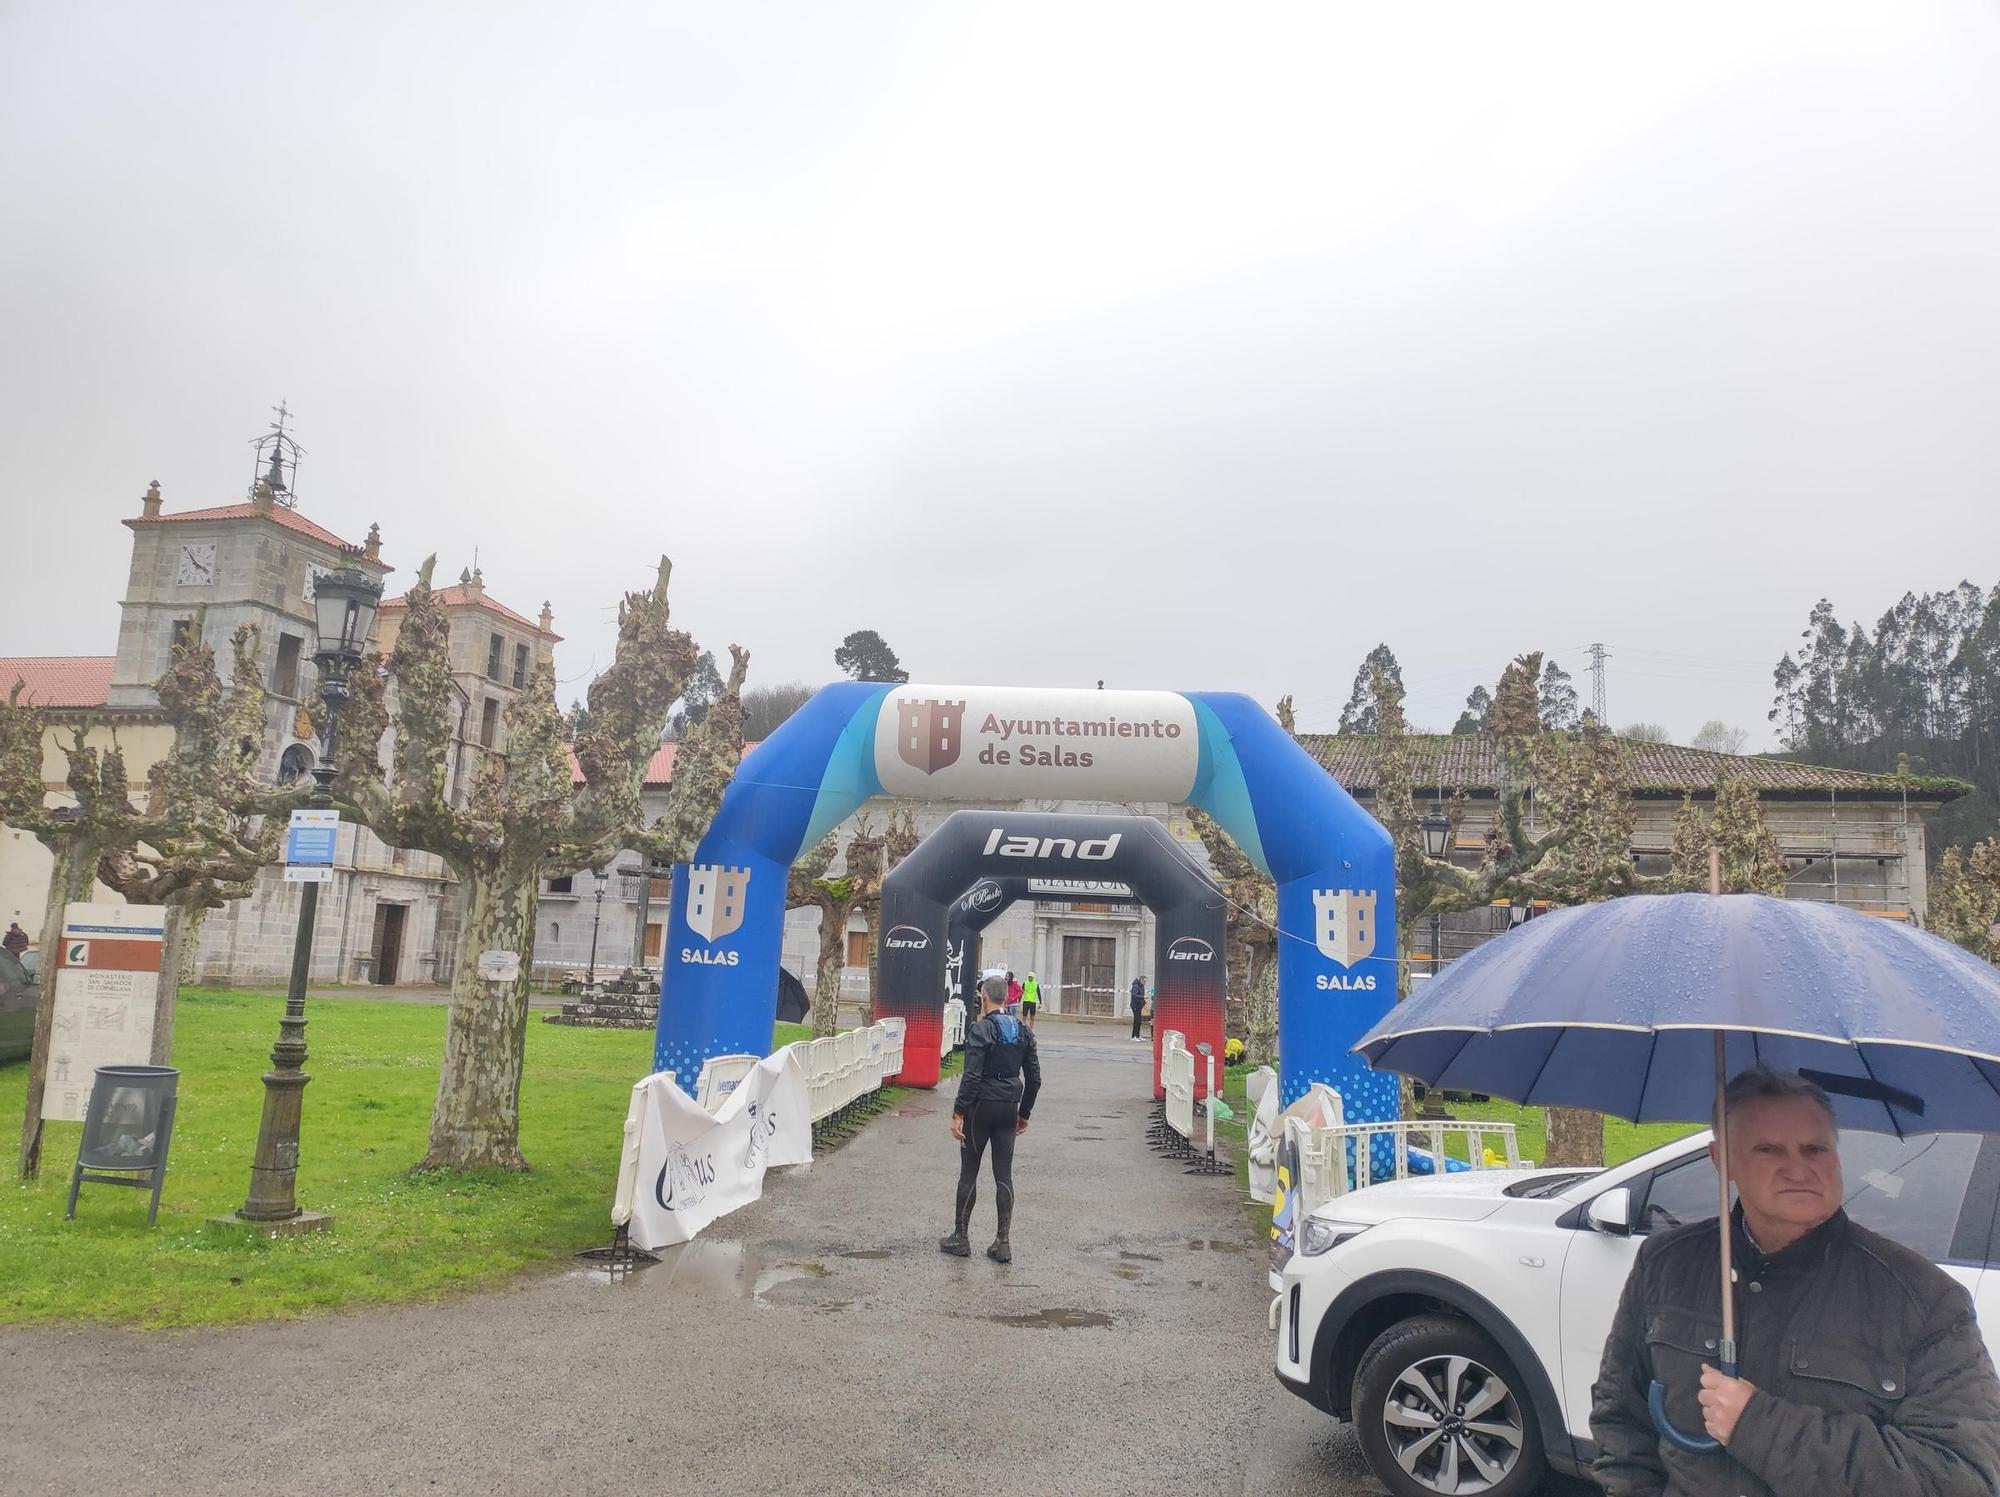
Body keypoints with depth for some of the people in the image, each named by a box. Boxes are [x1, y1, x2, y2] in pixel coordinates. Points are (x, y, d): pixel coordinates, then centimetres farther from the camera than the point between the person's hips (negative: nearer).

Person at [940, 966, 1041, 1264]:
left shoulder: (980, 1030, -13)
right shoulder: (1022, 1031, 6)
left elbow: (972, 1076, -19)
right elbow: (1034, 1077, 8)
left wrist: (958, 1113, -16)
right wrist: (1024, 1113, 17)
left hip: (981, 1107, -5)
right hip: (1009, 1108, 5)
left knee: (968, 1172, 7)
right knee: (1004, 1175, 8)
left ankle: (959, 1238, 16)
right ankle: (1003, 1243, 9)